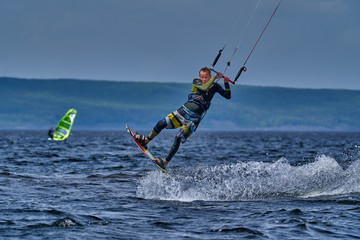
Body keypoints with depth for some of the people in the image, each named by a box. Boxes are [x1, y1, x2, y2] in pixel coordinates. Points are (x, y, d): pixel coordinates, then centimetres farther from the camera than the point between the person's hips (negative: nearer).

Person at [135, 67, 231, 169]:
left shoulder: (214, 86, 5)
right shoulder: (196, 82, 2)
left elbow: (228, 96, 3)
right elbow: (205, 88, -18)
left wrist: (226, 83, -9)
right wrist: (215, 77, -18)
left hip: (194, 119, -2)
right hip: (183, 111, 2)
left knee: (178, 138, -19)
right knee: (161, 123, -11)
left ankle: (165, 162, -16)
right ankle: (145, 141, 9)